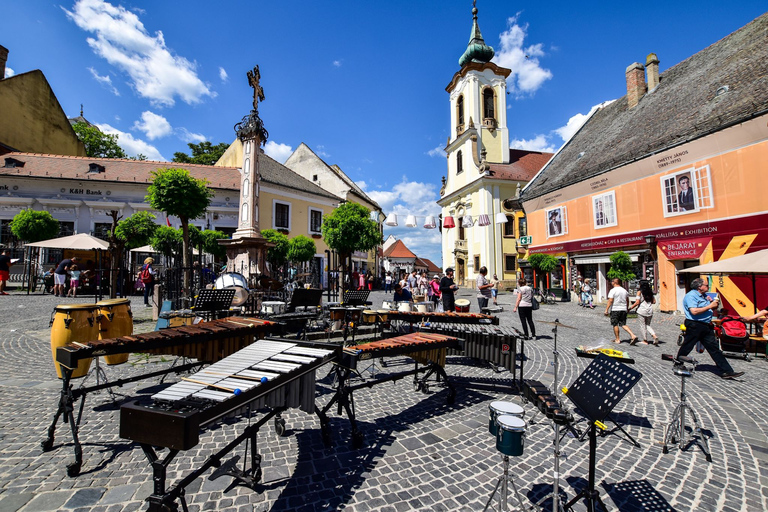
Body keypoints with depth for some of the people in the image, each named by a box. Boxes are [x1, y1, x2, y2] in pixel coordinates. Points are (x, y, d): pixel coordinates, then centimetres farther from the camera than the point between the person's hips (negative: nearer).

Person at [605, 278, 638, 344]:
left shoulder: (613, 290, -11)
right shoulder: (624, 290, 10)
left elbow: (610, 301, -17)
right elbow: (627, 301, 17)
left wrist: (606, 310, -15)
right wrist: (627, 308, 29)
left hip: (615, 310, -6)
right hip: (623, 309, 6)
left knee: (615, 325, 4)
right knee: (623, 324, 11)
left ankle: (617, 339, 10)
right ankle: (633, 335, -6)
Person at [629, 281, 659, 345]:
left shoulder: (640, 292, -8)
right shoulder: (650, 292, 9)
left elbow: (637, 302, -13)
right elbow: (654, 301, 10)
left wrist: (630, 307, -4)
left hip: (642, 310, -6)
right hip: (650, 311, 6)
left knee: (643, 325, 4)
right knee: (647, 325, 17)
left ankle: (645, 340, 9)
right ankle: (654, 336, -4)